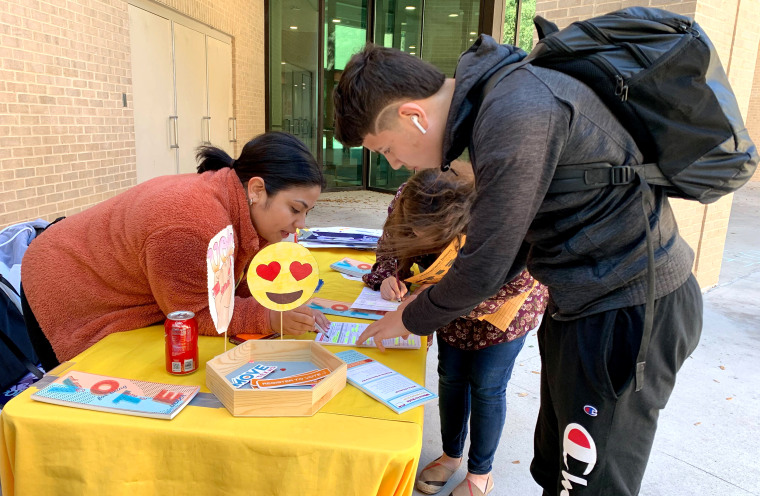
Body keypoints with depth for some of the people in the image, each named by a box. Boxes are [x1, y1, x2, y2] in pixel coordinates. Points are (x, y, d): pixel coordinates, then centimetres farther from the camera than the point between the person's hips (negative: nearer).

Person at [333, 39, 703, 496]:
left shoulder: (517, 114, -26)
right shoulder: (489, 101, 5)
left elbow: (485, 267, -20)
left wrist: (413, 319, -2)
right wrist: (443, 299, 10)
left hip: (625, 311, -9)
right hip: (588, 301, 9)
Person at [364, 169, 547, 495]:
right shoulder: (407, 201, -25)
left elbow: (512, 286, -34)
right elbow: (389, 244, -7)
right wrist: (389, 275, -28)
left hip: (504, 306, -4)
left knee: (486, 386, 2)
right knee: (451, 376, 12)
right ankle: (451, 454, 36)